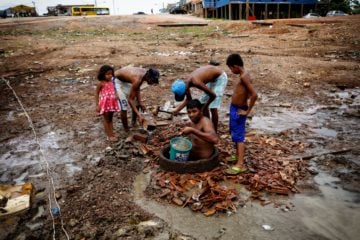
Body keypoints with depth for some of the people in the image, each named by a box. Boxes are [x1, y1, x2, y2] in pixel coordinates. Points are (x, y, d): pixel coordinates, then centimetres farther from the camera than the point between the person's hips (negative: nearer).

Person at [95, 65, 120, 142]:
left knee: (110, 119, 16)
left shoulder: (111, 82, 4)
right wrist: (97, 105, -14)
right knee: (106, 119, 5)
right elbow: (96, 94, -10)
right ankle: (109, 136, 13)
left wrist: (116, 96, 1)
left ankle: (112, 133, 26)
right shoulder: (100, 83, -13)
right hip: (105, 103, -6)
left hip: (112, 103, 6)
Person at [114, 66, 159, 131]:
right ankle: (126, 129, 1)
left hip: (125, 80, 9)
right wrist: (139, 115, -34)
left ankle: (134, 123, 26)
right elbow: (130, 100, -32)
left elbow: (137, 88, -1)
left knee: (137, 103, 8)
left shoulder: (145, 73, -15)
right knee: (124, 106, -15)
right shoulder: (137, 80, -38)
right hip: (117, 80, -8)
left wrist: (140, 102, -9)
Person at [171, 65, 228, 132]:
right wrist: (177, 109, -8)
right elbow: (188, 99, 5)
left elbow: (213, 96, -28)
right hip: (212, 78, 9)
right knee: (203, 102, 11)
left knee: (213, 108, -11)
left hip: (220, 77, -8)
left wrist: (204, 107, -14)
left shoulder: (196, 82, -36)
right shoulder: (186, 83, -11)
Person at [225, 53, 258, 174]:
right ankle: (238, 157, 34)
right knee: (234, 135, 19)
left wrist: (247, 111, -20)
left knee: (238, 137, -6)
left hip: (239, 111, -10)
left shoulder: (244, 77, -21)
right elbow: (248, 93, 18)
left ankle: (240, 165, -1)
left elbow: (254, 95, -28)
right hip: (234, 109, 10)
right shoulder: (242, 76, 8)